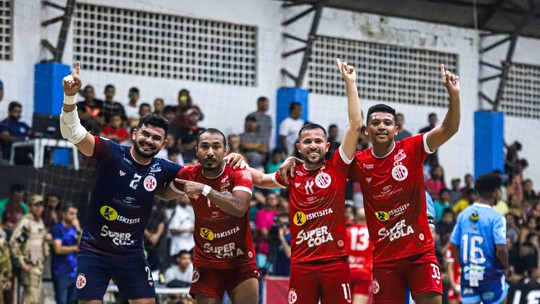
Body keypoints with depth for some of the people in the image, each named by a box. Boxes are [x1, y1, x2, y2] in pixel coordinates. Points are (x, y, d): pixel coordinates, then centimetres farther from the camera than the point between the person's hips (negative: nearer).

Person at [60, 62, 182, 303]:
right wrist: (70, 97, -40)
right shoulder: (111, 154, -12)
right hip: (94, 250, -3)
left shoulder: (163, 170, -1)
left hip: (131, 253, 3)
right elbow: (73, 133, -23)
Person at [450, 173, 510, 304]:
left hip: (467, 274, 4)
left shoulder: (463, 215, 3)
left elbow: (455, 247, 6)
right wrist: (505, 266, 1)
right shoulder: (496, 217, -12)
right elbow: (501, 249, -18)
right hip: (491, 274, -4)